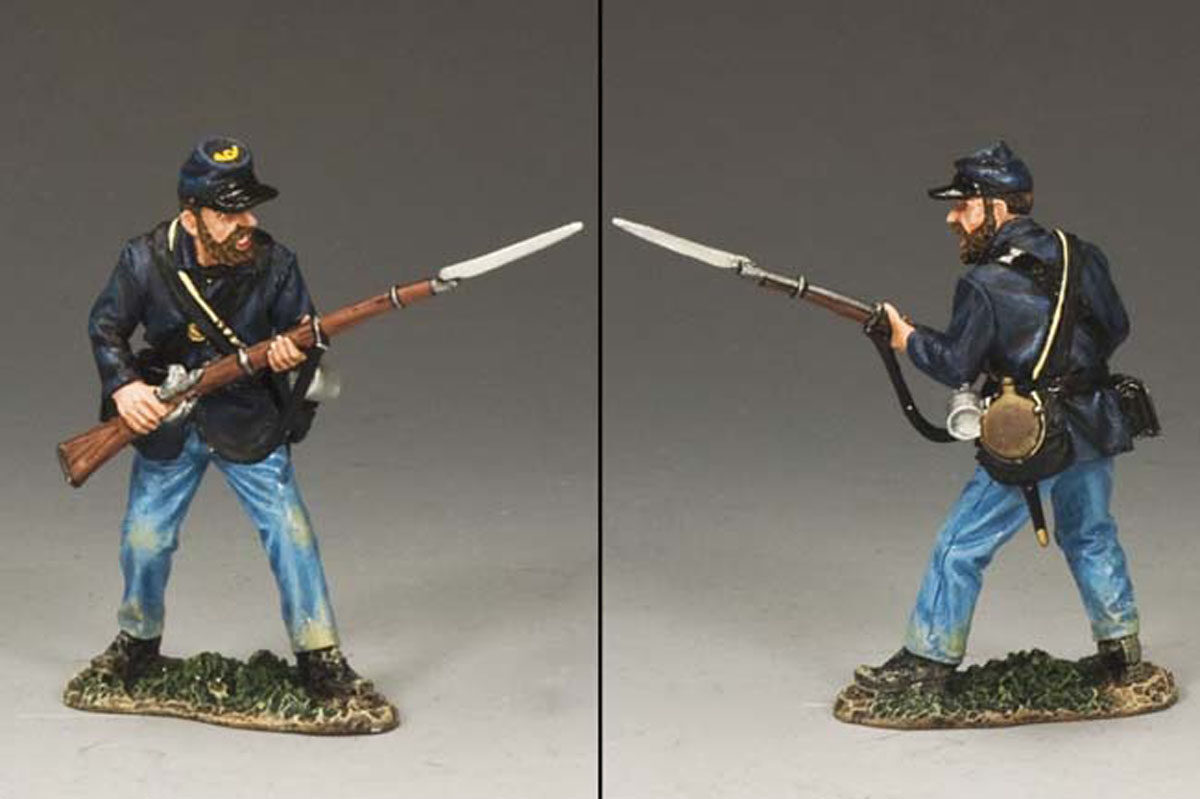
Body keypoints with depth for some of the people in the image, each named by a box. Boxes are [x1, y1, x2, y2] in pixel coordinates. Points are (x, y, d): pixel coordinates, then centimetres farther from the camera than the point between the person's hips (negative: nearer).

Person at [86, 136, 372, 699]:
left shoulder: (274, 263, -17)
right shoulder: (145, 261, -15)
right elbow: (105, 328, -1)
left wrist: (294, 352, -28)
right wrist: (124, 385, -15)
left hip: (250, 424, -1)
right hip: (166, 423, 1)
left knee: (291, 535, -6)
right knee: (144, 540, 9)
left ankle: (321, 660, 6)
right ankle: (138, 643, 36)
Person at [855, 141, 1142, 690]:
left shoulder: (985, 285, -15)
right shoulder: (1081, 257, 4)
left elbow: (956, 366, -11)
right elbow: (1116, 328, 13)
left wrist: (907, 336, 5)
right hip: (1096, 426, 7)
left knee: (961, 546, 4)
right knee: (1090, 536, 25)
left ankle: (929, 656, 10)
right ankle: (1121, 644, 33)